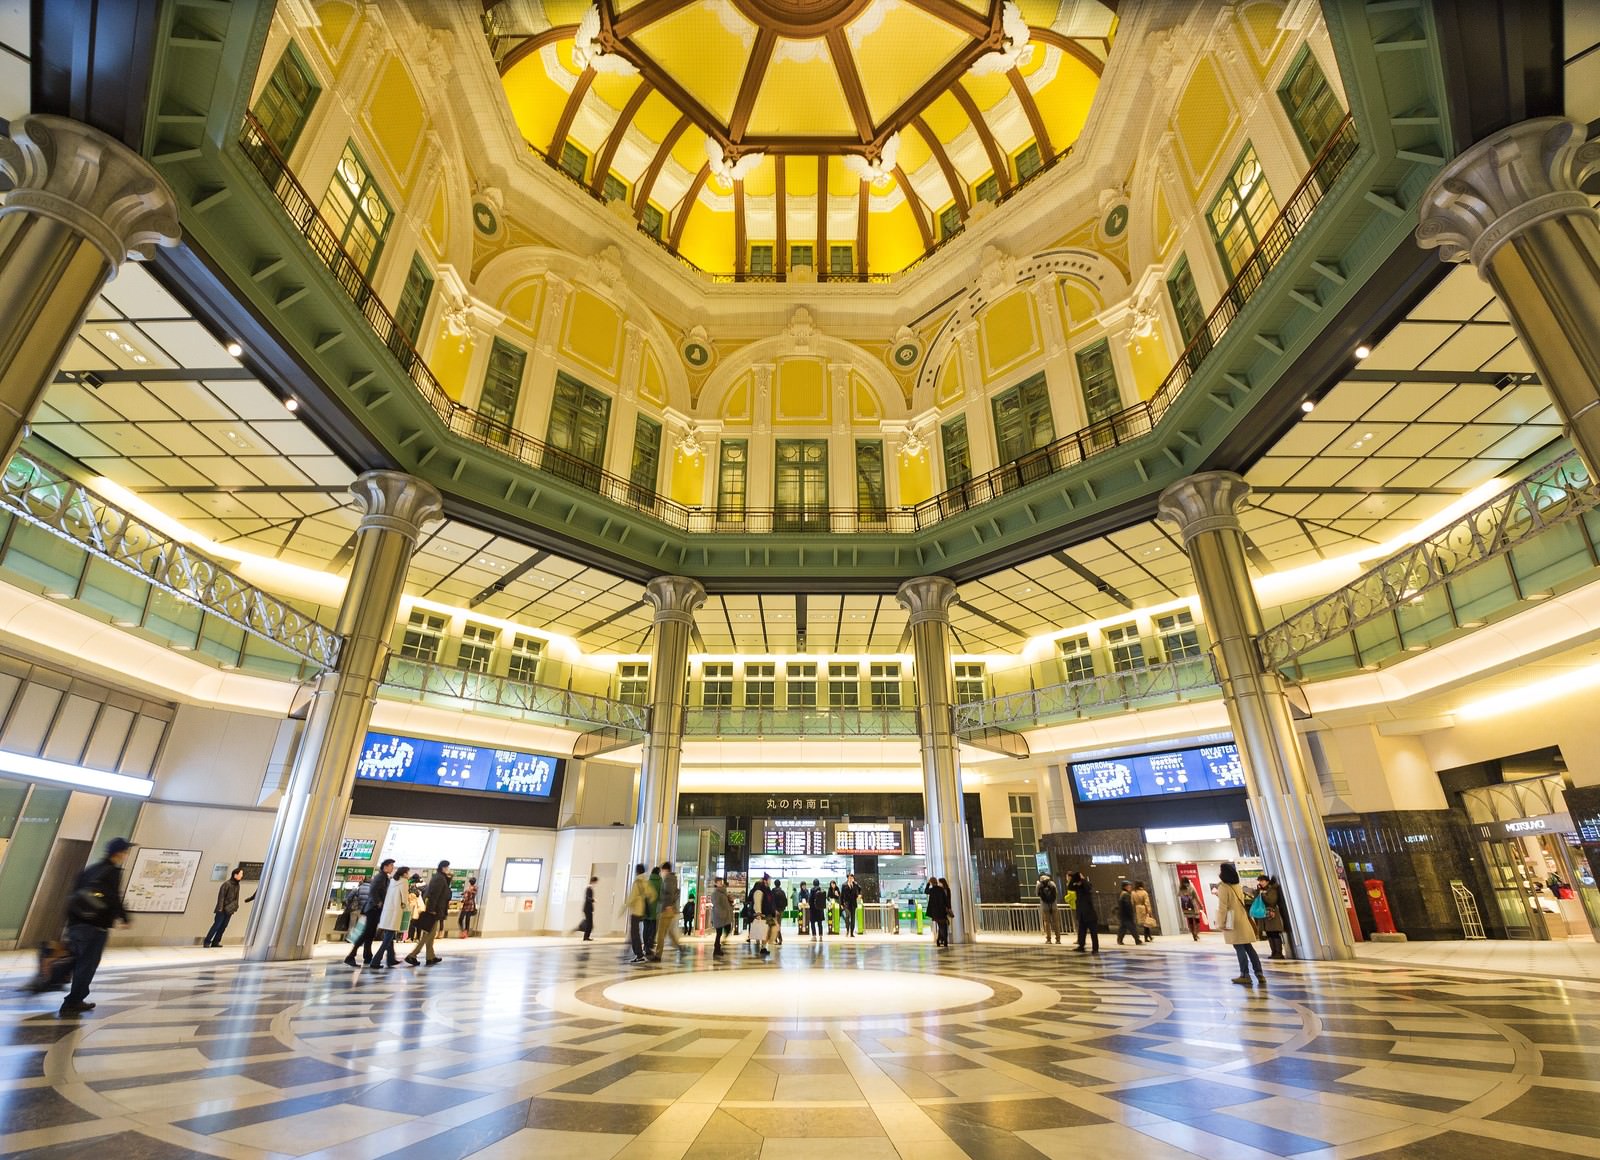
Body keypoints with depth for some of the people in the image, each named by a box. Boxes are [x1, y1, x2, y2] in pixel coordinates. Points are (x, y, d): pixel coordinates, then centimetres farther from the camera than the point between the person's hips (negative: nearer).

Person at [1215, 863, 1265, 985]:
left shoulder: (1223, 887, -14)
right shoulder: (1236, 885, 9)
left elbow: (1222, 906, -16)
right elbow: (1239, 902, 18)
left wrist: (1221, 923, -12)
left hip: (1232, 922, -7)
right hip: (1242, 919, 7)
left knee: (1239, 948, -1)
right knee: (1248, 947, 12)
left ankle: (1245, 975, 3)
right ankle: (1259, 974, 13)